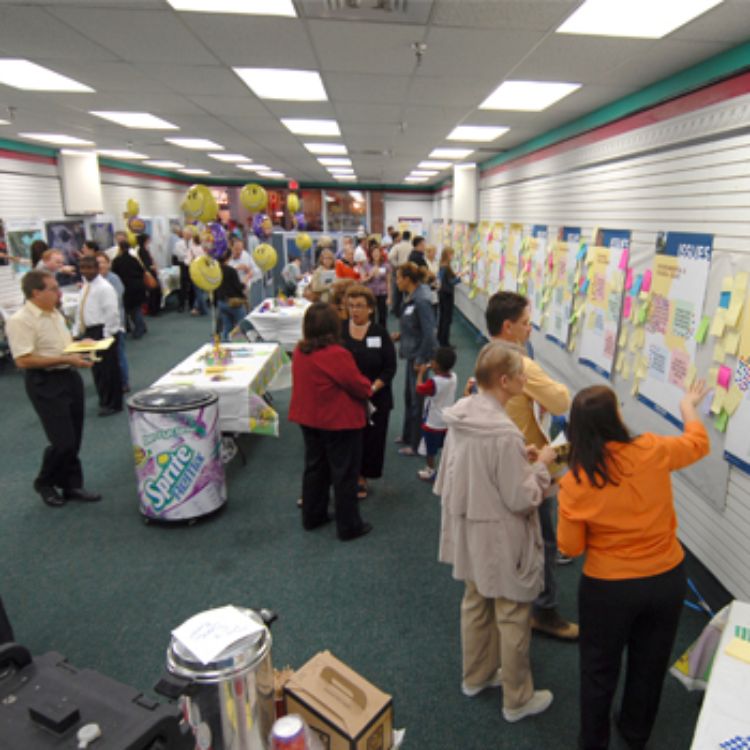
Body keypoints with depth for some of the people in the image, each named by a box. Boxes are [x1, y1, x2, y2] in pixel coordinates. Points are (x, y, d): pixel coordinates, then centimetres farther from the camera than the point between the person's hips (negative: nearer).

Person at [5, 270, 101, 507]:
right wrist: (65, 359, -22)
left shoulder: (55, 313, 10)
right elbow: (23, 361, -22)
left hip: (70, 376, 8)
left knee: (74, 439, 12)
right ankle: (44, 483, 20)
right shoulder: (20, 320, -17)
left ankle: (72, 485, 26)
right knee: (63, 441, -6)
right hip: (45, 383, -8)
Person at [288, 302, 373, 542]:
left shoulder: (299, 351, -2)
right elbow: (359, 387, -18)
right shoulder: (337, 355, -25)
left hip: (309, 419, 7)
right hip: (339, 422, -7)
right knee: (345, 473, 6)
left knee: (314, 467, 21)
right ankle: (349, 526, 18)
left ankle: (312, 516, 34)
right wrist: (368, 387, 7)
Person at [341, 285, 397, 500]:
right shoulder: (339, 330, -2)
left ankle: (361, 477, 29)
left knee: (370, 439, 7)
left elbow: (390, 367, -4)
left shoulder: (380, 333, -3)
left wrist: (372, 388, -17)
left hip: (375, 399, 0)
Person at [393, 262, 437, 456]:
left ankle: (415, 444, 15)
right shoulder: (409, 298, 6)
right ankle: (408, 435, 37)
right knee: (408, 396, 20)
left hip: (420, 356, -9)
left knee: (417, 400, 2)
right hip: (412, 354, 9)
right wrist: (400, 335, 5)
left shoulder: (421, 301, -21)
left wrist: (421, 360, -19)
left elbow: (428, 333, -22)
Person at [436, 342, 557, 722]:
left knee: (476, 602, 25)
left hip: (470, 529, 8)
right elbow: (521, 499, -22)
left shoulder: (461, 414, -5)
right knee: (513, 617, 13)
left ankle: (476, 676, 46)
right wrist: (540, 463, -8)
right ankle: (517, 699, 34)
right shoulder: (505, 433, -30)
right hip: (501, 538, -8)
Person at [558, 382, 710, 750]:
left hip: (608, 588, -3)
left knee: (600, 668, 21)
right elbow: (698, 443, 6)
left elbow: (571, 547, -10)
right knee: (650, 663, 27)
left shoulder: (574, 482, -21)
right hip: (667, 579, 3)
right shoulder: (651, 451, -17)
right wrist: (688, 406, 24)